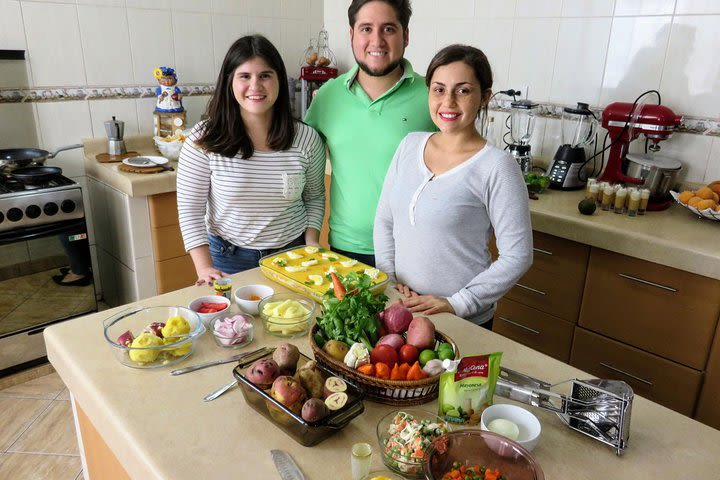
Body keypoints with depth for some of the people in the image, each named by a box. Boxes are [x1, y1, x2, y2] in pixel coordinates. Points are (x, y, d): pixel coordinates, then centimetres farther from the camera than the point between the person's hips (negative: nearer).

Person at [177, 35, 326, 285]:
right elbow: (190, 210, -10)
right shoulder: (203, 140, -14)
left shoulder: (308, 139, -8)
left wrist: (311, 241, -6)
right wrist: (205, 268, -17)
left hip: (292, 255, 2)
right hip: (228, 259, -1)